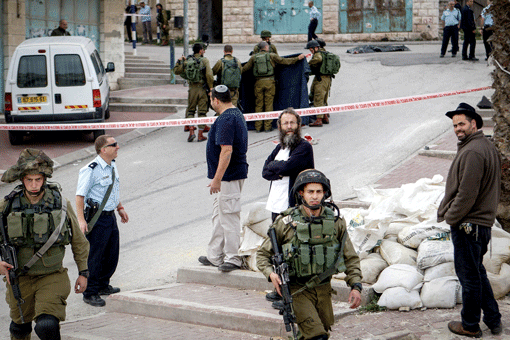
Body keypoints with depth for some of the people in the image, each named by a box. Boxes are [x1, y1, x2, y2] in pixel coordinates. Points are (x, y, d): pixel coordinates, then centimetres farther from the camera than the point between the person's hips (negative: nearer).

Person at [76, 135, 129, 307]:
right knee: (94, 256, -2)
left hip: (111, 216, 9)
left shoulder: (112, 165, 9)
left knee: (112, 254, 16)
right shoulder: (91, 170, -18)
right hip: (97, 218, -9)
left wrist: (120, 208, 25)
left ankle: (103, 285, 34)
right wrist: (81, 219, -23)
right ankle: (90, 293, 7)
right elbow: (80, 195, -18)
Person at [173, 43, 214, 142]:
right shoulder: (204, 60, -6)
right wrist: (211, 87, -4)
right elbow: (209, 75, -14)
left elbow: (176, 71, 10)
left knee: (191, 110, 14)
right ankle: (200, 135, 3)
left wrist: (179, 61, 22)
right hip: (202, 88, -2)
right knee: (202, 111, 4)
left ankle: (191, 131, -3)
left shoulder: (187, 61, 3)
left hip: (192, 88, 3)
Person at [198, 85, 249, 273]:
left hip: (228, 176, -11)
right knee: (219, 215, 17)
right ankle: (215, 256, 25)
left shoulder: (225, 119, -20)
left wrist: (217, 178, -25)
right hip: (237, 172, 11)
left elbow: (226, 150, -26)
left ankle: (233, 258, 1)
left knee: (229, 217, -4)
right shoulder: (238, 114, 14)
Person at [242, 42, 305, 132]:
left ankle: (258, 127, 6)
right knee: (268, 104, 3)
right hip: (269, 81, -2)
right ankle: (268, 126, 2)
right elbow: (284, 61, 2)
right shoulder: (272, 56, 2)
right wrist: (297, 58, 11)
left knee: (258, 105, 6)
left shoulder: (254, 57, 7)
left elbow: (245, 68, 10)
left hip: (258, 82, 2)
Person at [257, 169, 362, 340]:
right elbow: (263, 253, 1)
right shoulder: (286, 223, -9)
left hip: (323, 290, 4)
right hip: (297, 291, -4)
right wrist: (271, 274, -18)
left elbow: (350, 258, 7)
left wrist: (356, 286, -5)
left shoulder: (335, 222, -1)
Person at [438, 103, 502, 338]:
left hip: (467, 224, -10)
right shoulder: (488, 147, 11)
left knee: (469, 275, 2)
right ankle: (493, 320, 25)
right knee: (477, 272, 20)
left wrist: (450, 216, -11)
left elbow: (467, 193, -24)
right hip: (484, 220, 10)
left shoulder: (472, 152, -22)